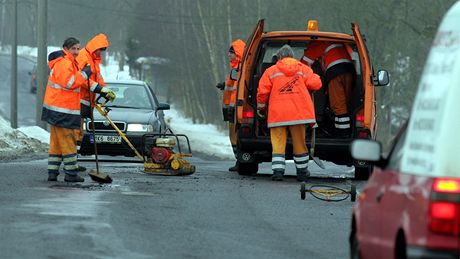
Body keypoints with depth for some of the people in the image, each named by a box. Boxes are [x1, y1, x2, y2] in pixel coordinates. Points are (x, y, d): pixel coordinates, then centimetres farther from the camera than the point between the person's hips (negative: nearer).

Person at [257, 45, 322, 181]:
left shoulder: (271, 71, 6)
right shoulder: (303, 69, 8)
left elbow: (262, 92, 3)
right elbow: (316, 83, 0)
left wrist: (261, 107, 18)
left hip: (277, 114, -1)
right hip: (298, 113, 1)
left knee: (278, 144, 1)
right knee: (299, 143, 11)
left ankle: (277, 170, -11)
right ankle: (302, 172, 18)